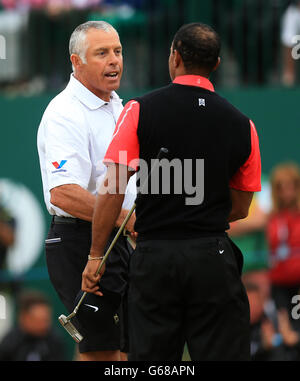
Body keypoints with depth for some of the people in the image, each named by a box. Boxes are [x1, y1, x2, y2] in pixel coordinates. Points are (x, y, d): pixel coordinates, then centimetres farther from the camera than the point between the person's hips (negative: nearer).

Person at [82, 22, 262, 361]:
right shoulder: (242, 125, 3)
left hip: (154, 257, -1)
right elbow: (240, 209, 11)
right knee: (222, 356, 2)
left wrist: (95, 256, 1)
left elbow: (111, 192, -7)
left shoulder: (141, 110, -4)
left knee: (151, 358, 6)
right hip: (214, 256, 1)